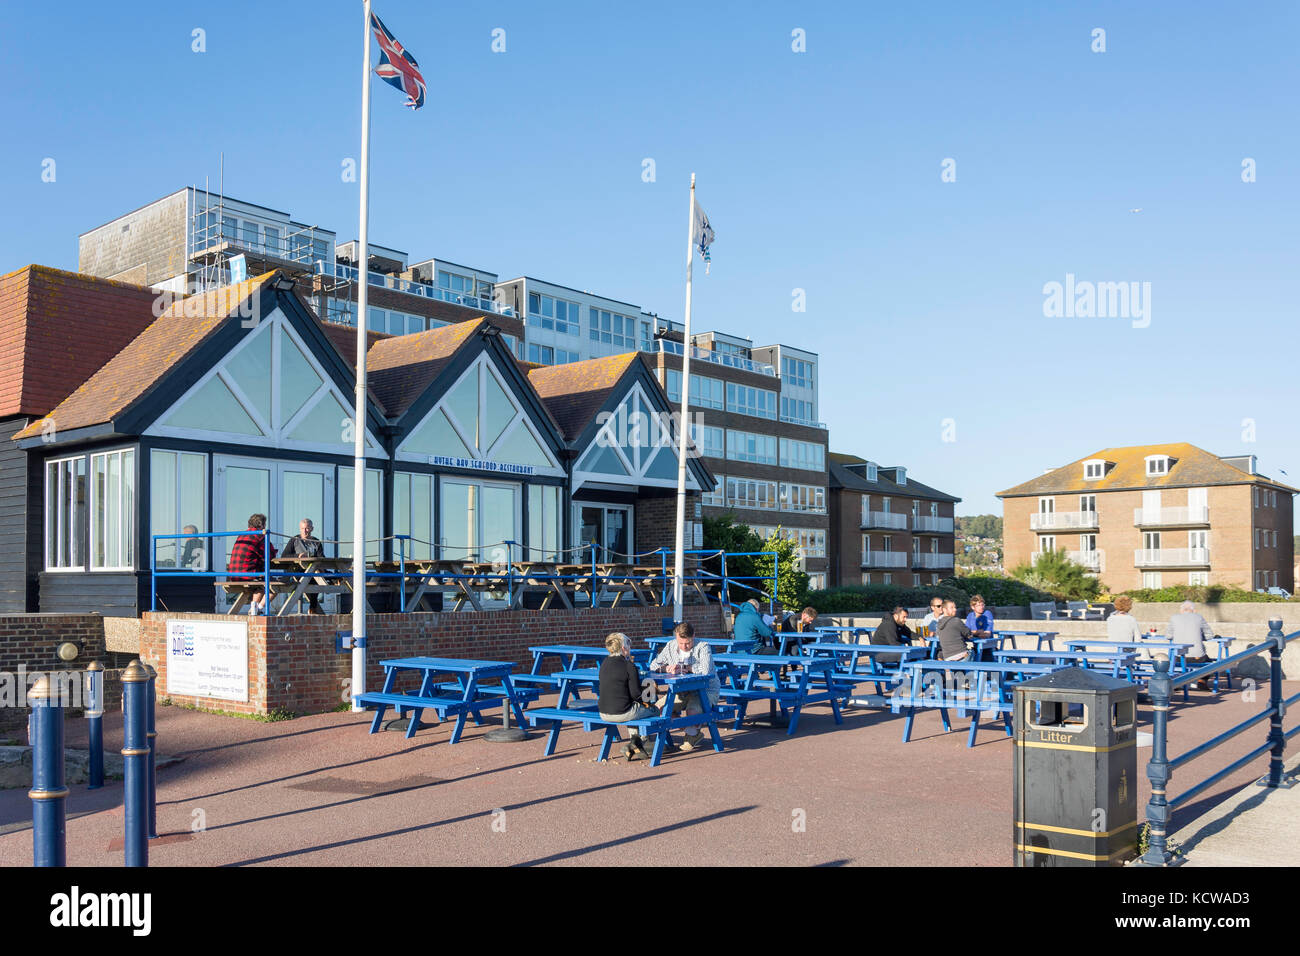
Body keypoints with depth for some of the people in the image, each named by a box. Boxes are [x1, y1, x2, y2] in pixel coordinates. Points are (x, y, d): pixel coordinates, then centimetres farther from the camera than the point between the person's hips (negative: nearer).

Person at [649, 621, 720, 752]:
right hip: (683, 691, 6)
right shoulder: (670, 646, 2)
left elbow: (706, 669, -31)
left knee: (692, 709, -34)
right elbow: (654, 665, 1)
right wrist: (667, 668, -21)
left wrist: (684, 667, -23)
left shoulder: (703, 647, -15)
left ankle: (692, 734, -2)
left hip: (706, 691, -6)